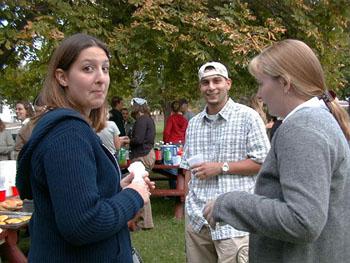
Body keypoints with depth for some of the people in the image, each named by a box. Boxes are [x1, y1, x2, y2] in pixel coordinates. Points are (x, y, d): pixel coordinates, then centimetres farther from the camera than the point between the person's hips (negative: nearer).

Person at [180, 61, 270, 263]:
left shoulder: (247, 116, -5)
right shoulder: (193, 123, 13)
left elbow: (263, 162, -8)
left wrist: (222, 167, -14)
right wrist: (189, 201, 10)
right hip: (196, 218, 5)